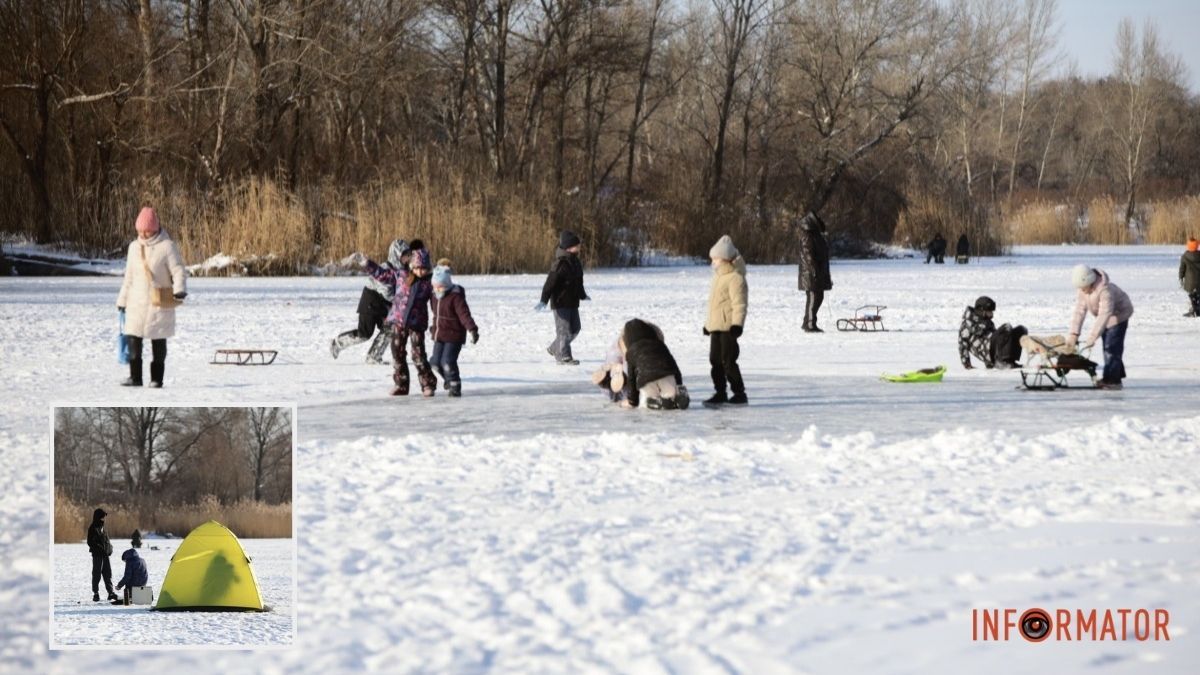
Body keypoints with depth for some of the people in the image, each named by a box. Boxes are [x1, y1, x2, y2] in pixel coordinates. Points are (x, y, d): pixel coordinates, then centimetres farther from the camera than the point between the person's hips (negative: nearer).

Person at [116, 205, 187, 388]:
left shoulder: (167, 246, -8)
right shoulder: (134, 247, 9)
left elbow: (179, 271, -11)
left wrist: (180, 289, -29)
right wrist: (123, 300, 19)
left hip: (159, 303, -4)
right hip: (137, 302, 4)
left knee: (158, 342, 4)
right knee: (133, 339, -2)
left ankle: (157, 378, 11)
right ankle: (135, 376, 6)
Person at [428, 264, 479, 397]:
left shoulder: (455, 297, -18)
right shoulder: (434, 297, 6)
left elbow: (464, 314, -27)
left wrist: (472, 329, -36)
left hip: (454, 336, -8)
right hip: (439, 336, 8)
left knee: (448, 361, -16)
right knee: (436, 362, 9)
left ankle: (455, 387, -2)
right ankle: (448, 379, 36)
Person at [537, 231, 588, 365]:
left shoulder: (575, 262, 10)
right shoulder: (561, 264, -19)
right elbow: (550, 282, -21)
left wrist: (582, 295, 38)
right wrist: (544, 301, -26)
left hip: (572, 302, 9)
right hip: (561, 303, -9)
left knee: (575, 328, 14)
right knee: (564, 329, -6)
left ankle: (554, 349, 29)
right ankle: (564, 357, 1)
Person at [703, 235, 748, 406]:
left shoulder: (735, 278, -14)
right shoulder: (719, 277, 18)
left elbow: (739, 303, -19)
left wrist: (737, 324, -25)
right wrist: (708, 323, 26)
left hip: (727, 327, -10)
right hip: (715, 327, 10)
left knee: (728, 360, -9)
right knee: (715, 360, 11)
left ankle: (739, 393, -4)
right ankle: (720, 393, 18)